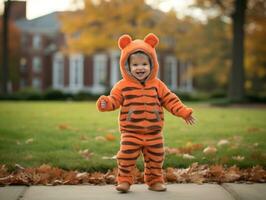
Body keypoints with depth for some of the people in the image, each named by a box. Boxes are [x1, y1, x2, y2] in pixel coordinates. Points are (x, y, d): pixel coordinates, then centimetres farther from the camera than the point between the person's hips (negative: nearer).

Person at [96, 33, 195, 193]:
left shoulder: (157, 85, 4)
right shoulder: (123, 86, -2)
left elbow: (170, 100, 7)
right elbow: (114, 100, -5)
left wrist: (184, 112, 0)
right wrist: (105, 103, -28)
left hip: (154, 133, 2)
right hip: (131, 133, -2)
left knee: (155, 159, 10)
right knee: (126, 157, -7)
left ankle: (155, 180, 26)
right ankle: (124, 180, 6)